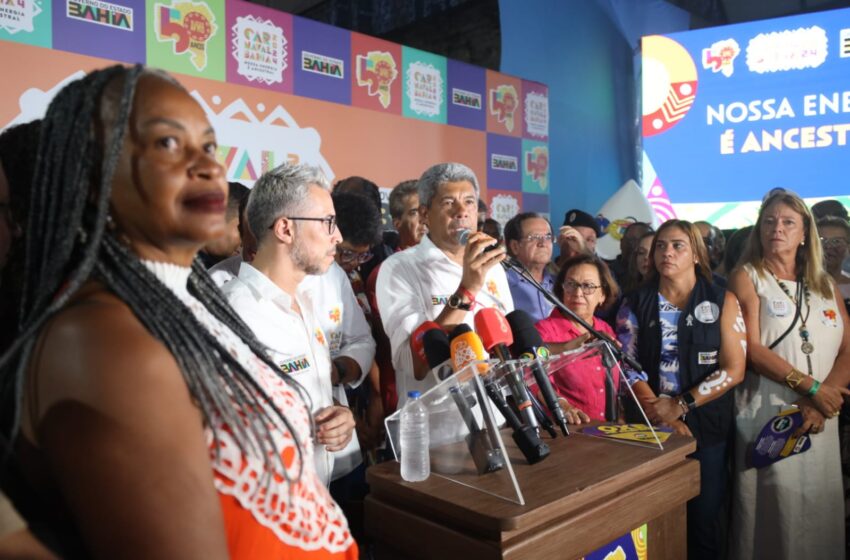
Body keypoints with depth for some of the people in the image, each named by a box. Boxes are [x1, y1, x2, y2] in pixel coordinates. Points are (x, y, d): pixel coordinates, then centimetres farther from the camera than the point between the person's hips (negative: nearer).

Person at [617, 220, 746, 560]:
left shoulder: (723, 302, 2)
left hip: (706, 428, 0)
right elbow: (627, 366, -4)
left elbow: (734, 369, -6)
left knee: (703, 522, 9)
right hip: (649, 428, 1)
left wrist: (680, 406, -14)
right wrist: (662, 415, -15)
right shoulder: (635, 304, 3)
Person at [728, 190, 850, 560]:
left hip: (818, 422, 4)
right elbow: (750, 348, -10)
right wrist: (812, 387, -14)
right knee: (772, 517, 1)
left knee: (819, 513, 11)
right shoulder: (747, 277, 1)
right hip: (766, 420, -4)